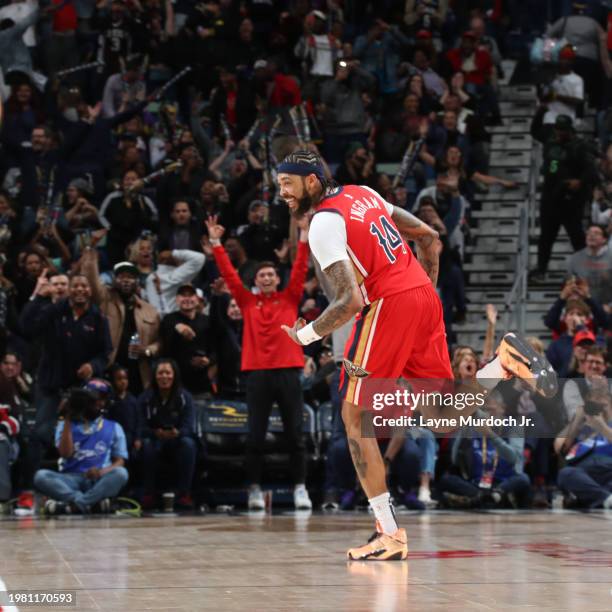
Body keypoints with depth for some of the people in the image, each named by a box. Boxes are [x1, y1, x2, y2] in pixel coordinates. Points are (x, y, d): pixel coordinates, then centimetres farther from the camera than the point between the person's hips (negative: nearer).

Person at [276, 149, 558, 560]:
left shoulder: (323, 223, -10)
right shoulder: (363, 194, 16)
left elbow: (351, 300, -19)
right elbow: (429, 237, 21)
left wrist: (305, 336, -6)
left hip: (388, 307, -8)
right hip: (425, 296, 8)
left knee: (354, 419, 2)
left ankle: (390, 534, -2)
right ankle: (506, 361, -7)